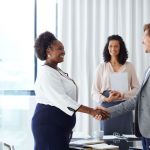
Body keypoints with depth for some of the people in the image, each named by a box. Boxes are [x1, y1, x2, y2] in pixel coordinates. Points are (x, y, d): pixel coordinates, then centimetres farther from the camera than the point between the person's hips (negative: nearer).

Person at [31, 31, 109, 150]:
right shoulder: (46, 73, -14)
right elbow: (62, 99, -24)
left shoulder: (57, 71, 16)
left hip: (60, 125, 9)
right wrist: (91, 111, -29)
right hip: (48, 124, -9)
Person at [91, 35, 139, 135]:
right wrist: (105, 99, -14)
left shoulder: (129, 66, 7)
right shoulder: (102, 67, 8)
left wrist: (122, 95, -11)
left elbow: (137, 89, 5)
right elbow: (94, 91, 6)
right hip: (107, 108, 0)